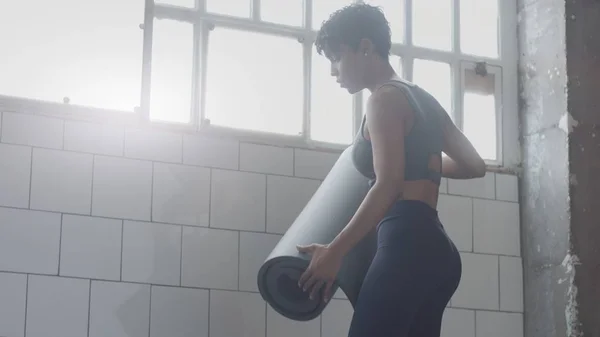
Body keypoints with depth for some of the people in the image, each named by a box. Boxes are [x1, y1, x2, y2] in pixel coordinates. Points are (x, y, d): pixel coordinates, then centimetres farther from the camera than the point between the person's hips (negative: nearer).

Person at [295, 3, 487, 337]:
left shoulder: (385, 99, -3)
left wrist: (334, 251, -12)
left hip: (406, 245, -9)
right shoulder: (421, 99, 23)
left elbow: (388, 186, -14)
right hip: (436, 250, 9)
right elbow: (474, 165, 29)